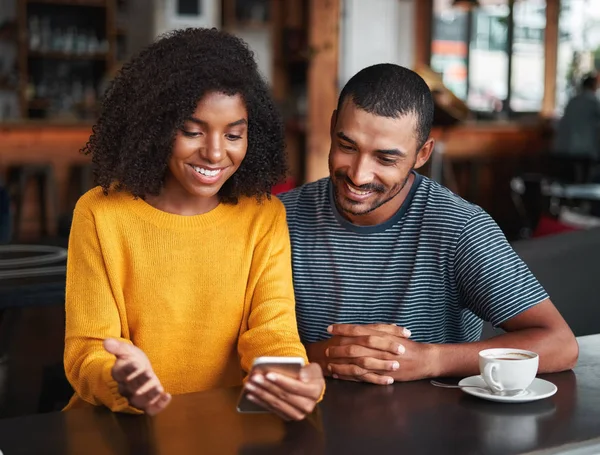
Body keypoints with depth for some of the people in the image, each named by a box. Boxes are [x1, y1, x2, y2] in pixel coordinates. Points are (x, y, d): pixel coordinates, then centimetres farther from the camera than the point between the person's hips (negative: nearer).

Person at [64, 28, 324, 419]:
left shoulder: (265, 216, -1)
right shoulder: (100, 213, -6)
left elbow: (271, 331, -7)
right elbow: (88, 351, -8)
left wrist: (295, 381, -29)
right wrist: (121, 384, -30)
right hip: (126, 425, 0)